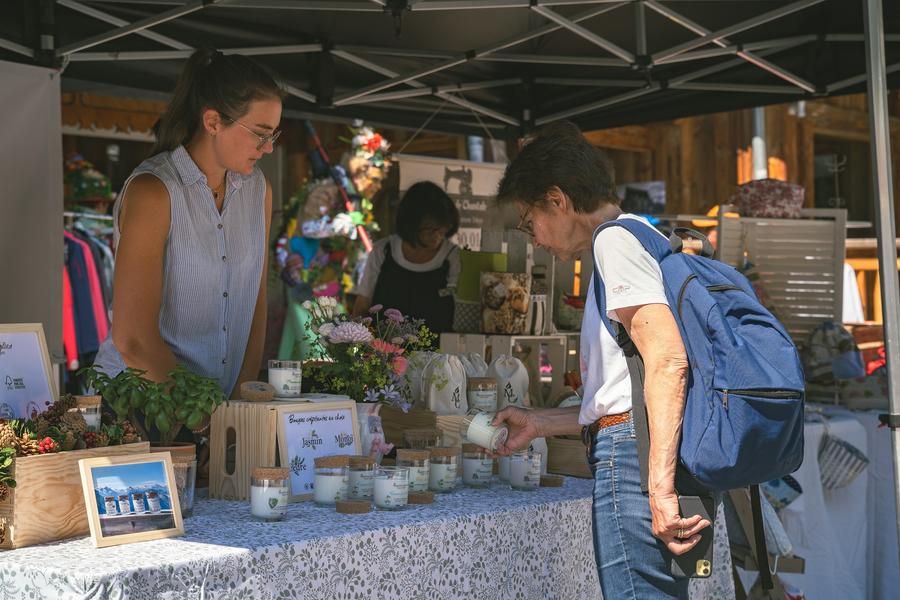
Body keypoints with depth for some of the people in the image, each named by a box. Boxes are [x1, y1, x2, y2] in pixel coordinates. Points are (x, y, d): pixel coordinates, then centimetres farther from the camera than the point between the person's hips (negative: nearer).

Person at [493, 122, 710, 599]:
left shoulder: (615, 239, -5)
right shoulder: (642, 240, 26)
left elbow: (667, 360, -20)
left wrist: (659, 484, -26)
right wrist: (540, 424, 32)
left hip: (634, 453, -10)